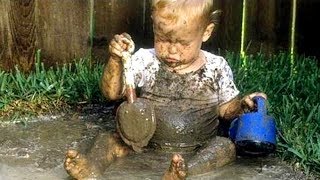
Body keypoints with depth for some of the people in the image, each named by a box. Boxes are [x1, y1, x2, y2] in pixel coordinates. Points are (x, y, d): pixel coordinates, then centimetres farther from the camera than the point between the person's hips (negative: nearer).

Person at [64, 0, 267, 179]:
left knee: (226, 146, -26)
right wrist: (116, 60, -24)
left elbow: (225, 109, 6)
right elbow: (112, 93, -7)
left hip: (199, 150, -1)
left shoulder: (217, 68, -4)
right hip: (147, 142, 1)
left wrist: (243, 105, -16)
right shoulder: (145, 61, -5)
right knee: (111, 139, -14)